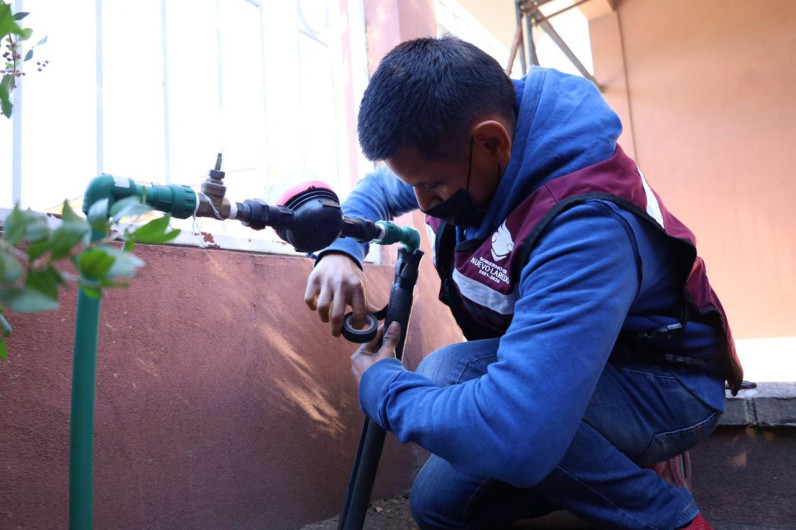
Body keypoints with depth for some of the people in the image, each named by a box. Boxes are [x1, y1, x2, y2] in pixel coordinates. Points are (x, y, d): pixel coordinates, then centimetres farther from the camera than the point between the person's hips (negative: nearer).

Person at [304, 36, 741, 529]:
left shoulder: (585, 226, -37)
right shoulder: (466, 155, -10)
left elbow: (513, 436, -46)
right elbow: (376, 188, 10)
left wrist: (380, 384, -26)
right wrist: (339, 251, -12)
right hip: (564, 374, 7)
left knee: (447, 376, -31)